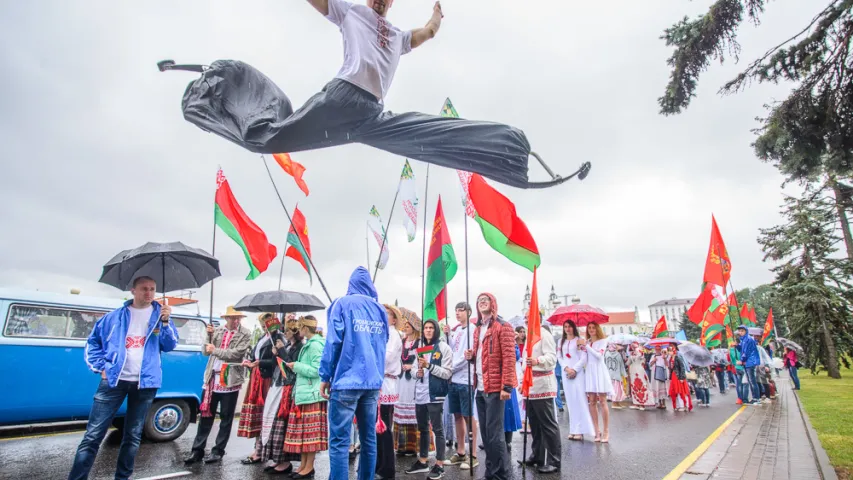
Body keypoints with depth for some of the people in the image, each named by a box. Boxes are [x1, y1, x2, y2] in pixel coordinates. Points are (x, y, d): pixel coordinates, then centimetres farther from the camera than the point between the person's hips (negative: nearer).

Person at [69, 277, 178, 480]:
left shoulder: (160, 315, 2)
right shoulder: (116, 316, 4)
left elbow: (170, 346, -6)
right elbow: (93, 340, 13)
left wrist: (165, 322, -22)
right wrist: (100, 367, 2)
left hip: (145, 383, 0)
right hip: (114, 380, 0)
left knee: (133, 436, 12)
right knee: (93, 435, -1)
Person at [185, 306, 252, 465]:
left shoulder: (245, 334, -7)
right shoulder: (217, 330, 7)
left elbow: (237, 353, -17)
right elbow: (205, 351, 6)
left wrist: (216, 351, -16)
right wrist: (209, 335, -9)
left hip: (230, 380, -4)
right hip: (212, 378, 4)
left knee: (226, 417, 6)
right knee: (205, 415, 11)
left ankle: (218, 450, 18)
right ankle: (197, 449, 22)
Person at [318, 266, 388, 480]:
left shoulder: (343, 304, -2)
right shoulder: (380, 309, 11)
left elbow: (334, 341, -8)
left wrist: (325, 376, -1)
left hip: (346, 381, -5)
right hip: (373, 382, 5)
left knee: (340, 441, -1)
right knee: (369, 439, 12)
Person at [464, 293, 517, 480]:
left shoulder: (503, 326, -9)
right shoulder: (478, 329, 16)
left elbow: (509, 357, -15)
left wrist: (507, 386, -21)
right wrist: (471, 356, 1)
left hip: (495, 387, -8)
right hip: (480, 387, 8)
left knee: (494, 432, -4)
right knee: (485, 431, 14)